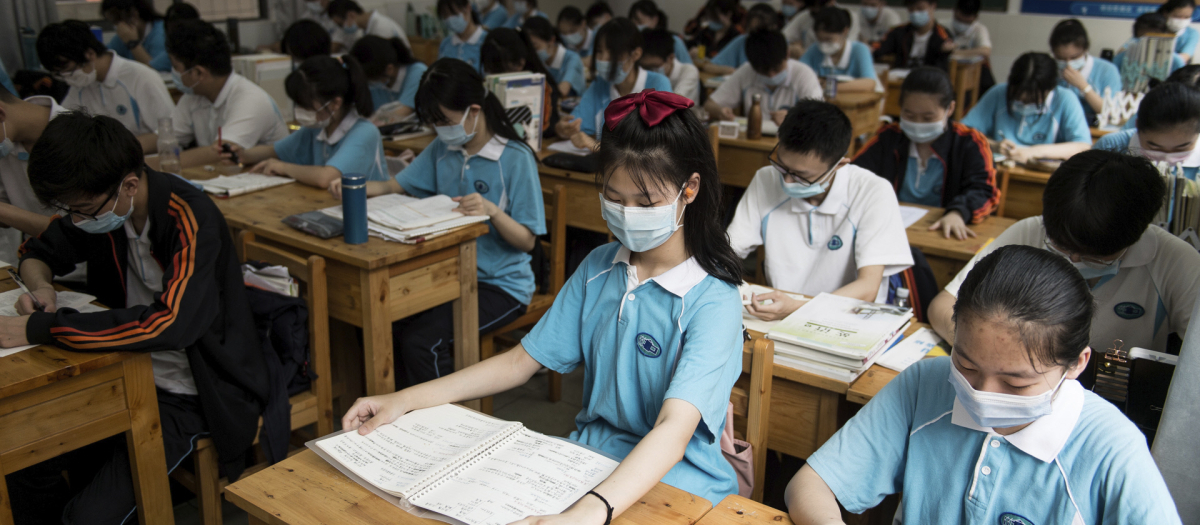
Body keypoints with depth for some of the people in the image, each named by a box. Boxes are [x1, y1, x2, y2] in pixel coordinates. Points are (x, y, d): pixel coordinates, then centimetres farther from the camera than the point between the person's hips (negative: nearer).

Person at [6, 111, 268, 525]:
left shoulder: (192, 220, -25)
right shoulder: (97, 206, -3)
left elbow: (169, 324, -38)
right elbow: (37, 252, 16)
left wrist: (40, 328, -33)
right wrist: (40, 286, -9)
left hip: (186, 395, -7)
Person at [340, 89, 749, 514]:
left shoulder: (711, 299, -16)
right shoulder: (598, 267, 5)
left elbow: (674, 428, -29)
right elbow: (523, 360, 8)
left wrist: (590, 511, -46)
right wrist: (406, 400, 0)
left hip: (675, 484, -5)